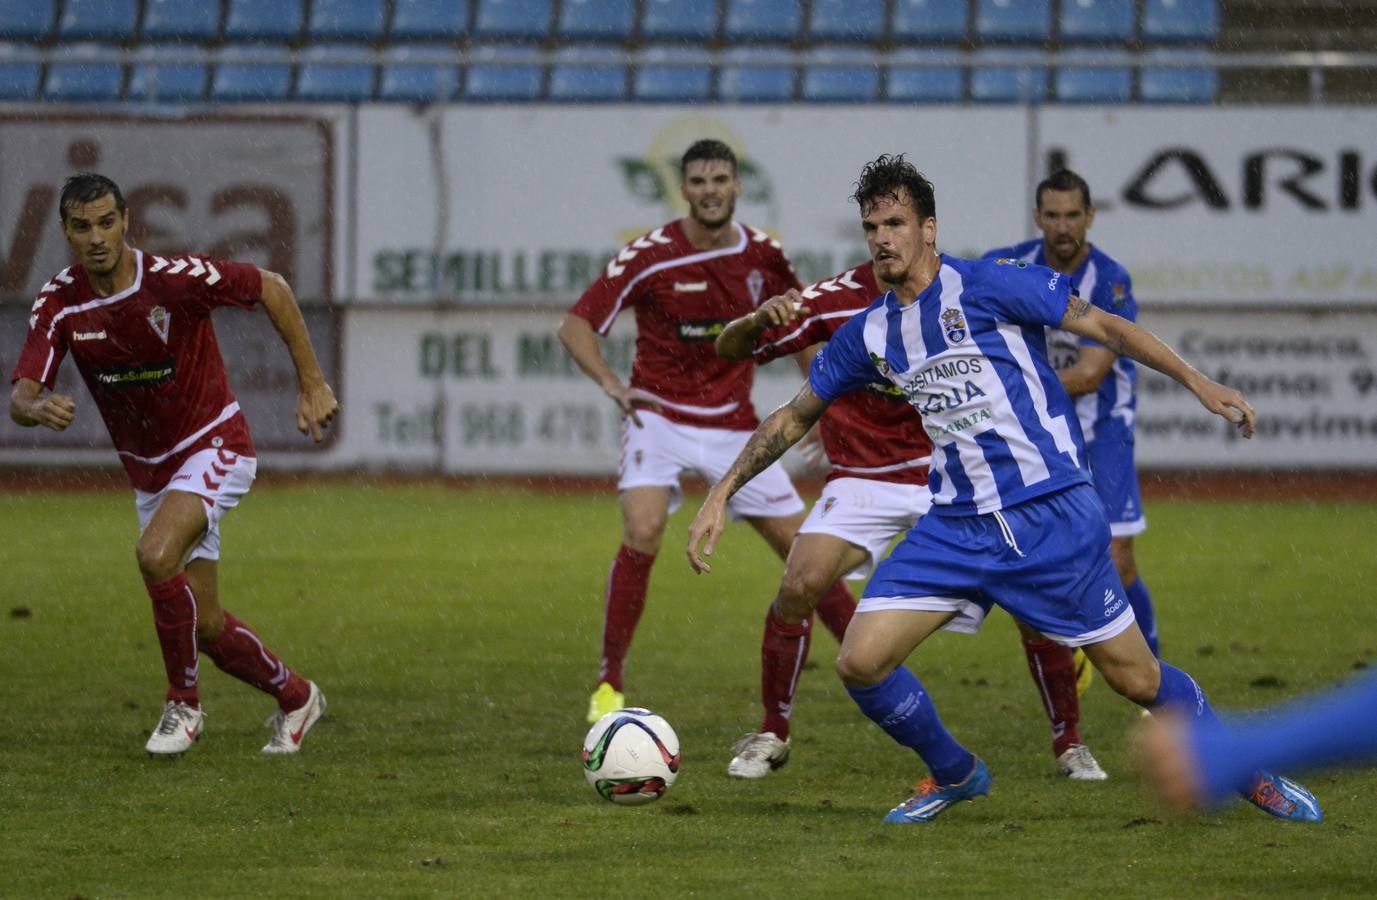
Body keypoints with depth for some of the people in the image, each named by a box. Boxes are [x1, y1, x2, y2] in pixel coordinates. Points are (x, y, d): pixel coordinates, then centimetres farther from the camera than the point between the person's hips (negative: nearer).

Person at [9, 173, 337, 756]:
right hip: (149, 472, 5)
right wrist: (38, 408, -42)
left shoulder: (176, 278, -22)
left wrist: (312, 384, -8)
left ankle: (184, 703, -12)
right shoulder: (58, 304, -11)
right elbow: (20, 398, -17)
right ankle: (294, 697, 33)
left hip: (214, 449, -5)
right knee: (205, 626, 6)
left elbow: (272, 289, -8)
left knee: (156, 555, -31)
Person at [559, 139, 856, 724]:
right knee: (641, 534, -24)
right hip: (660, 416, -3)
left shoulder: (763, 255, -2)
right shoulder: (650, 257, -13)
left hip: (733, 424, 3)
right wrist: (611, 384, -30)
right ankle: (609, 682, -13)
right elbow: (575, 325, -13)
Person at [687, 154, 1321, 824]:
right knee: (860, 663, -8)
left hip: (1051, 515, -5)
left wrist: (1196, 381, -8)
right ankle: (953, 774, 17)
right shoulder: (869, 334, 8)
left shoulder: (985, 286, -7)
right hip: (957, 528, 5)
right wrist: (722, 494, 14)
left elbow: (1103, 328, -3)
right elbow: (794, 417, 19)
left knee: (1137, 679, -1)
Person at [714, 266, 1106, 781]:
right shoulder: (839, 299, -8)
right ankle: (772, 735, 0)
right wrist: (759, 320, -26)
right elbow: (729, 348, -4)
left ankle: (1068, 743, 9)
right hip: (863, 479, 0)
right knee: (798, 586, -22)